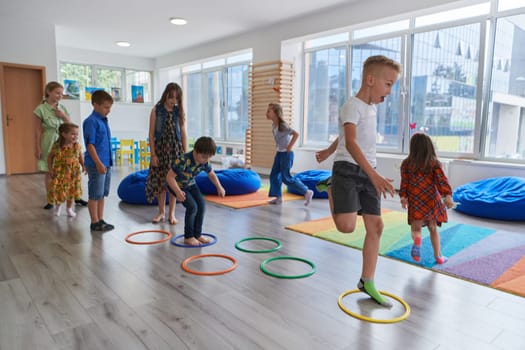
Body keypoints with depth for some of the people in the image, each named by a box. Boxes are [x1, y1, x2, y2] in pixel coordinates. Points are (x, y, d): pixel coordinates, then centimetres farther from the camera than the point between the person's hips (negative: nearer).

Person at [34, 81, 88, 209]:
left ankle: (76, 197, 13)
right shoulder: (41, 109, -6)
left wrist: (64, 116, -9)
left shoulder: (62, 108, 5)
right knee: (49, 173, 6)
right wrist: (38, 148, -7)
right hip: (49, 144, -3)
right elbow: (38, 131, -5)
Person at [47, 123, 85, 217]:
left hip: (73, 173, 2)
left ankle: (69, 208, 30)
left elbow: (81, 157, 5)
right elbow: (50, 157, 1)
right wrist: (50, 169, -4)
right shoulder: (56, 146, -11)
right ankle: (58, 206, 36)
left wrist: (83, 166, -11)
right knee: (58, 191, 6)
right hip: (60, 173, -1)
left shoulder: (77, 146, -7)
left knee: (72, 192, 10)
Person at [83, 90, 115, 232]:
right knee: (95, 195, 1)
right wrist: (98, 163, -21)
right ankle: (95, 222, 10)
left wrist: (107, 162, 17)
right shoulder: (91, 121, -12)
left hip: (106, 163, 8)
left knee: (102, 194, 13)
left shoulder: (104, 121, 13)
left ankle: (100, 220, 22)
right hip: (96, 164, -8)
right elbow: (90, 144, -17)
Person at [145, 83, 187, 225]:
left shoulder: (179, 111, 2)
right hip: (160, 148, -1)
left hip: (175, 149, 1)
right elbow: (151, 134, -3)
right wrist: (153, 154, -8)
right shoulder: (156, 110, -2)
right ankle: (161, 212, 19)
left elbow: (183, 133, 4)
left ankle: (171, 213, 14)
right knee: (159, 180, 4)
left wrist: (185, 153, 1)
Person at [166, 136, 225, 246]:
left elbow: (211, 174, 4)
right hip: (176, 185, -6)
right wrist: (178, 191, -46)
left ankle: (197, 234, 12)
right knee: (192, 206, -18)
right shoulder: (183, 160, -37)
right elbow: (169, 176, -35)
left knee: (201, 205, -4)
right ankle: (188, 237, -3)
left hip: (190, 184, 6)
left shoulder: (205, 162, -16)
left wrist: (219, 188, -3)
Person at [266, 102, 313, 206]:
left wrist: (289, 147, -23)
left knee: (286, 177, -6)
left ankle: (307, 192, 5)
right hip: (279, 153, 9)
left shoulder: (282, 125, -20)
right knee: (274, 175, 7)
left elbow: (296, 134, -28)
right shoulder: (274, 125, 6)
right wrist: (279, 147, 14)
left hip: (286, 154, -9)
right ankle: (278, 197, 17)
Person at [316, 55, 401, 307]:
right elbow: (351, 143, -26)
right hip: (348, 170, -8)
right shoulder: (352, 106, -11)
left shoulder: (372, 108, 16)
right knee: (347, 225, -18)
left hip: (367, 173, 8)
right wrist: (375, 175, -35)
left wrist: (329, 151, 43)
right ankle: (331, 188, 14)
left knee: (375, 226, 3)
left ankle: (366, 282, 14)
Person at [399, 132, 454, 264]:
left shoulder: (406, 163, 0)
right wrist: (448, 195, -14)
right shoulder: (433, 163, -2)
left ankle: (417, 239, -28)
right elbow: (442, 179, -10)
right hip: (432, 199, 1)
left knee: (416, 227, 7)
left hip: (415, 200, -1)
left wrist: (403, 197, 5)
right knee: (433, 228, 17)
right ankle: (438, 256, 23)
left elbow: (404, 182, 0)